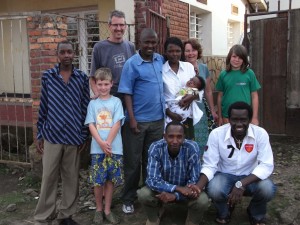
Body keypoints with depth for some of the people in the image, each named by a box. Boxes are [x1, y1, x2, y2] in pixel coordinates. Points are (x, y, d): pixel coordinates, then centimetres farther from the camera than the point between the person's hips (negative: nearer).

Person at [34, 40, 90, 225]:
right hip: (52, 135, 0)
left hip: (74, 137, 1)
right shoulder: (47, 76, 2)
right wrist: (40, 135, 4)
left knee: (71, 178, 10)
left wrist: (84, 136, 1)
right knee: (49, 177, 5)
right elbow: (43, 106, 5)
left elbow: (85, 107, 3)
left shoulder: (82, 78, 1)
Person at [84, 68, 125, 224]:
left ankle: (107, 210, 21)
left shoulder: (116, 102, 3)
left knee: (110, 180, 7)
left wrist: (107, 143, -13)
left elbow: (117, 124, -4)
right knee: (97, 181, 3)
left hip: (114, 148, 0)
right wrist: (101, 143, -13)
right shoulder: (92, 104, 7)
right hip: (97, 148, 1)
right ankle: (99, 209, 21)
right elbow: (91, 125, 0)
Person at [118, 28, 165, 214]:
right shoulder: (132, 64, -8)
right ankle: (128, 199, 19)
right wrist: (132, 118, -14)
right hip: (138, 120, -4)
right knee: (133, 161, 6)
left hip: (158, 119, 4)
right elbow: (127, 93, -9)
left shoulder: (161, 60, 6)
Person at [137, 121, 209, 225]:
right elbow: (152, 180, -28)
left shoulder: (192, 148, -24)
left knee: (202, 201, -29)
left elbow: (195, 181, -22)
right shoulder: (156, 148, -24)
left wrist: (175, 195, -37)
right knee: (143, 194, -28)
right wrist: (178, 188, -41)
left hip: (185, 190, 0)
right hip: (162, 189, 1)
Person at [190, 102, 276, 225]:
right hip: (225, 175, 0)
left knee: (268, 189, -30)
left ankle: (256, 214, 8)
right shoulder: (216, 134, -18)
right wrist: (199, 186, -37)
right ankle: (224, 212, 7)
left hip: (250, 177, 1)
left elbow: (267, 165, -23)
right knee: (213, 190, -33)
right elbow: (209, 166, -15)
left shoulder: (260, 133, -18)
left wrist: (241, 184, -37)